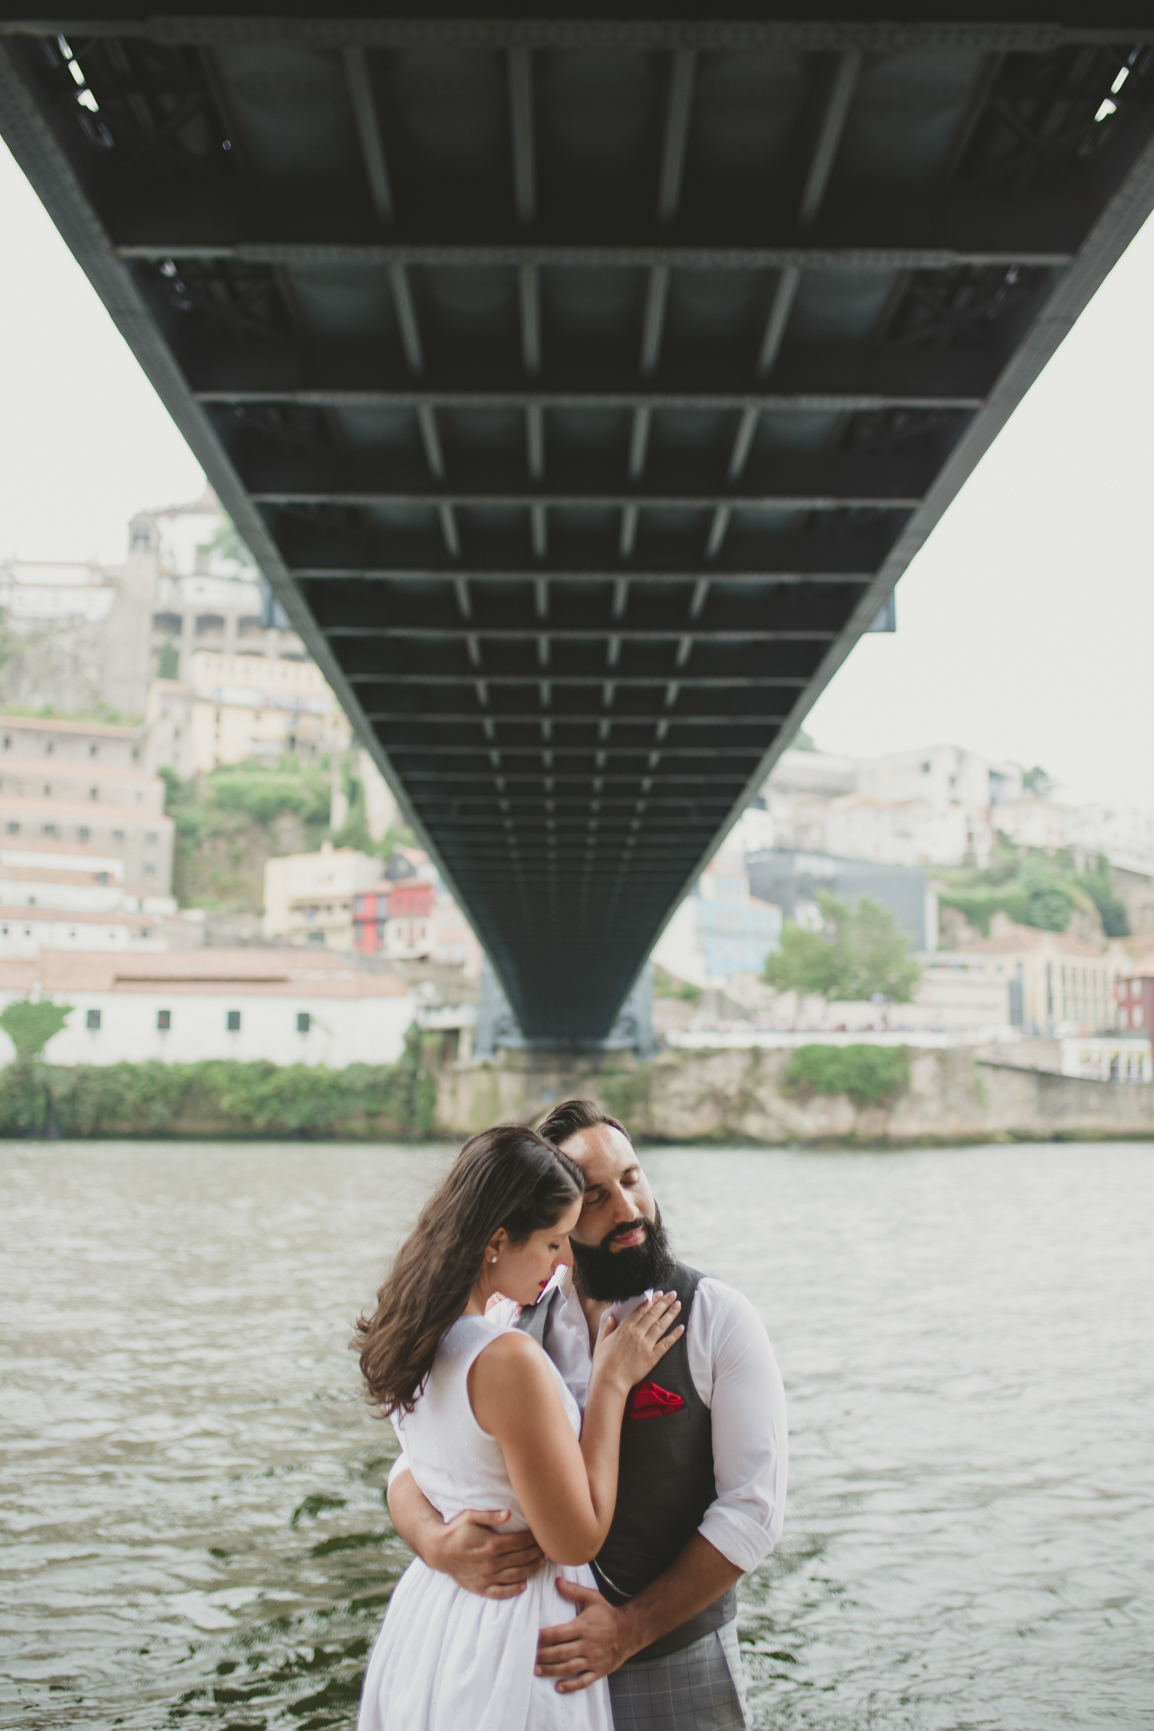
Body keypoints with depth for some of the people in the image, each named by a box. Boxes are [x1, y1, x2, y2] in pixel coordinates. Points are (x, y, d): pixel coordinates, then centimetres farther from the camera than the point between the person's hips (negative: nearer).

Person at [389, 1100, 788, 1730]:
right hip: (542, 1661, 3)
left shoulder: (720, 1321, -9)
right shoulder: (514, 1322, 0)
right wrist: (437, 1542, -21)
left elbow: (752, 1510, -13)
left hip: (676, 1668, -2)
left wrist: (632, 1627, -21)